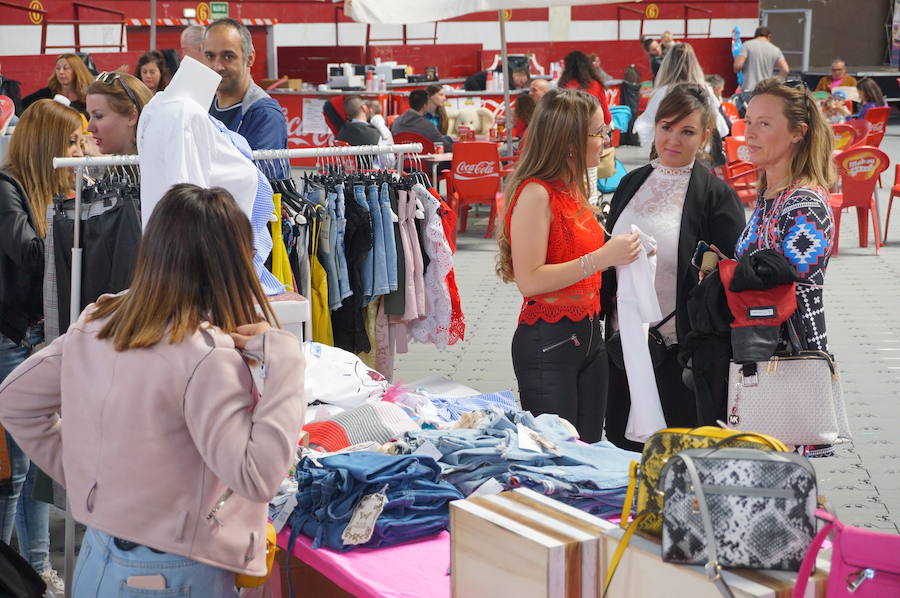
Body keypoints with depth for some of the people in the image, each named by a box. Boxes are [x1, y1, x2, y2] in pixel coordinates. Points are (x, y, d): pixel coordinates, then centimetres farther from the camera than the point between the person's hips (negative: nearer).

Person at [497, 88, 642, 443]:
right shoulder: (535, 193, -16)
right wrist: (601, 259, -23)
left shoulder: (574, 188, 11)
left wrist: (619, 251, 9)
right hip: (547, 342, -8)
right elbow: (529, 280, -22)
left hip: (588, 335, 9)